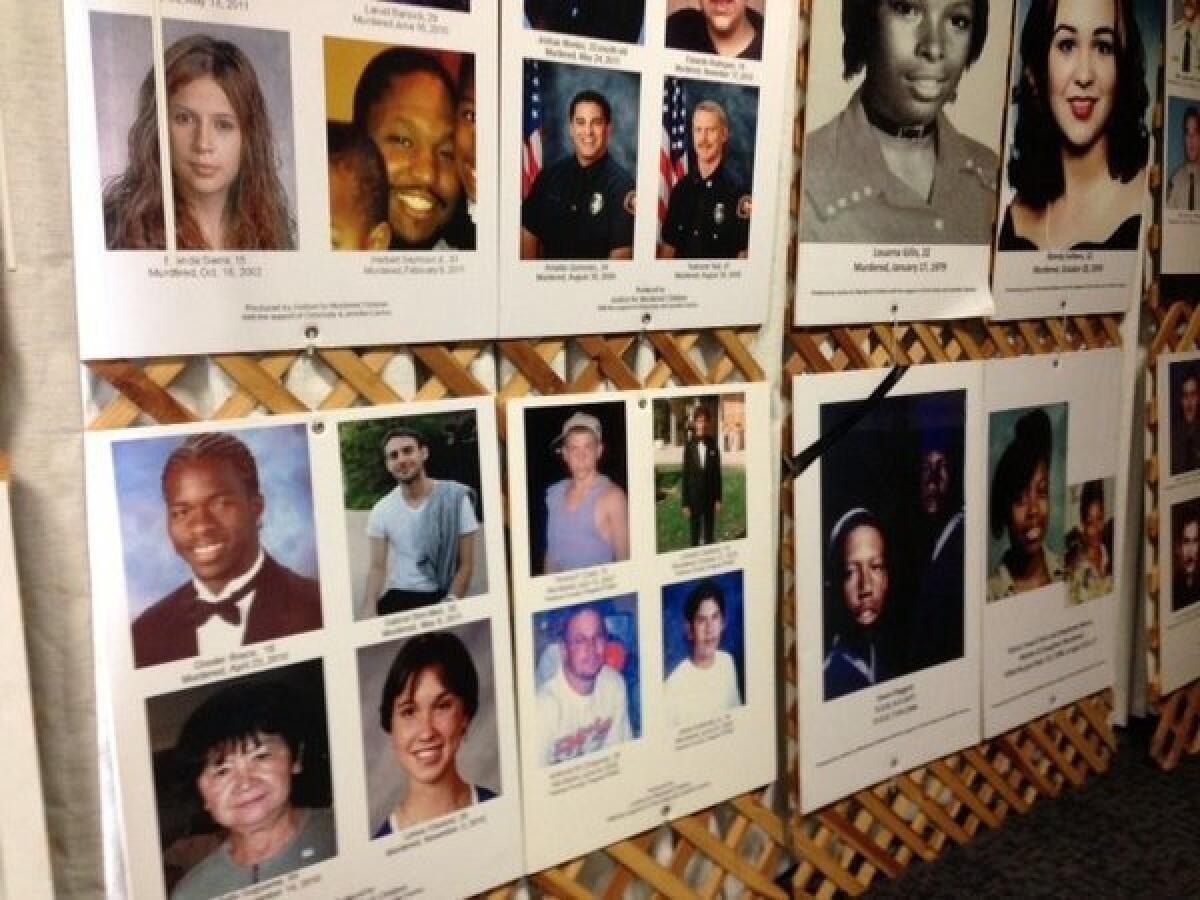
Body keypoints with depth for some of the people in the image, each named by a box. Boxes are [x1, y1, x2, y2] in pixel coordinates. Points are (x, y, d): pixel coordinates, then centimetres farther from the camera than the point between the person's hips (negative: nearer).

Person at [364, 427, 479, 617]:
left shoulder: (456, 498, -8)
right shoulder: (381, 510, 0)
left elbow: (467, 563, -6)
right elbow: (378, 567, 0)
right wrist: (370, 611, -15)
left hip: (441, 598, -2)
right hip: (396, 598, 2)